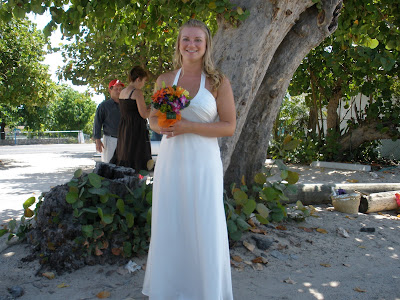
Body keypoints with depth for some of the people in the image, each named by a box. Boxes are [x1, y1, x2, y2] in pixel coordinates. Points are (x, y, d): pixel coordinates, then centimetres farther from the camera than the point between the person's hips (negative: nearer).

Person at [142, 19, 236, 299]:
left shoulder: (219, 81, -1)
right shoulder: (165, 80, 8)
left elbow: (229, 126, -5)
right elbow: (153, 118, 16)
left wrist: (188, 127, -17)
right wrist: (162, 126, -9)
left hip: (202, 163, -3)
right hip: (170, 160, 3)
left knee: (204, 228, 2)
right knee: (168, 226, 9)